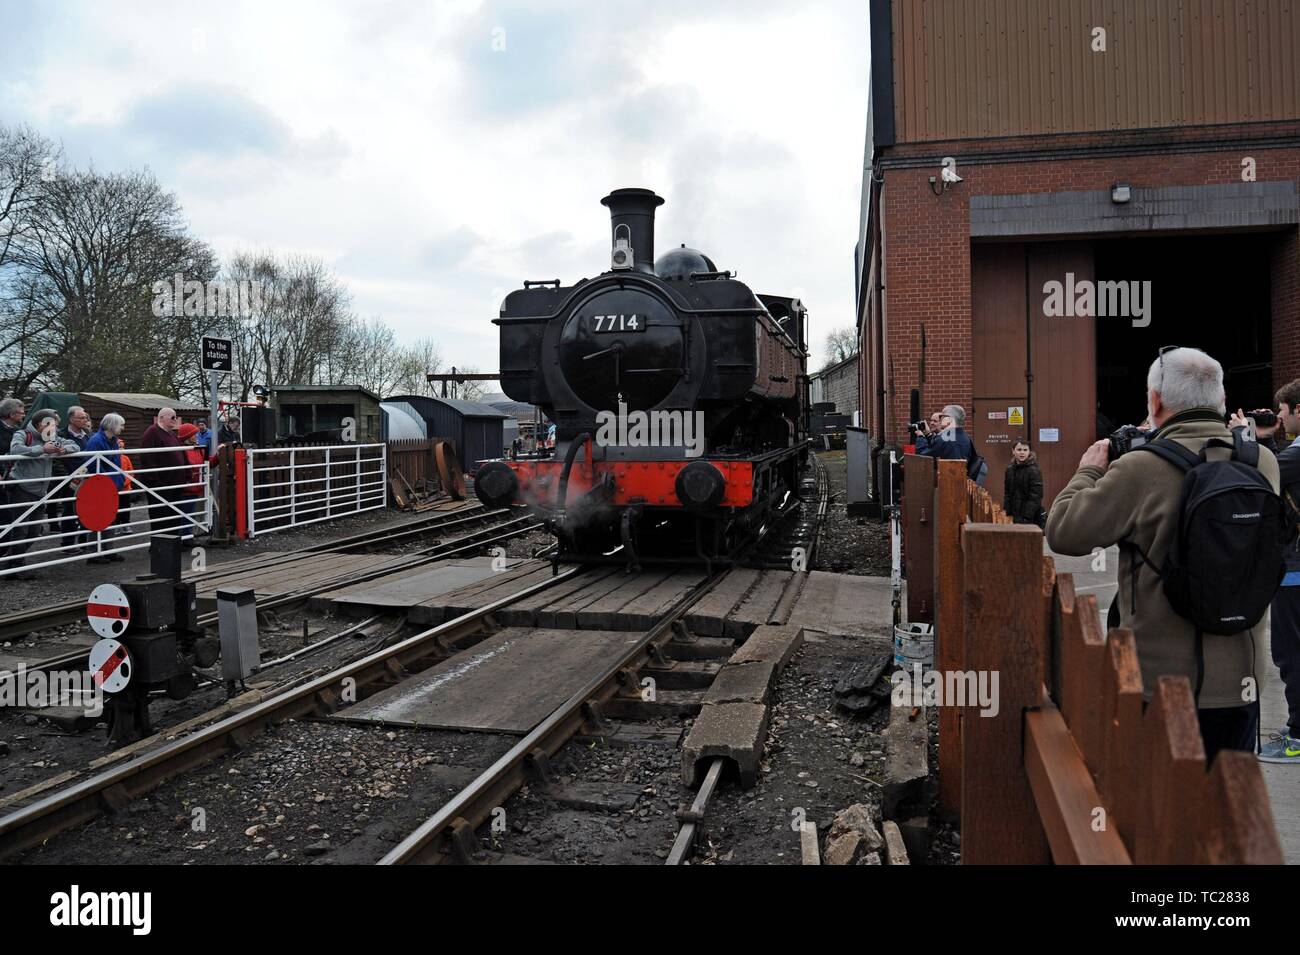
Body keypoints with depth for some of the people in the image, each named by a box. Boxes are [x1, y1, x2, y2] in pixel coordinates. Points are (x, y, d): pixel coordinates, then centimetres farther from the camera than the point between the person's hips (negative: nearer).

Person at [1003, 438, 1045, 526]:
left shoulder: (1034, 470, -9)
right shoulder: (1010, 469, 9)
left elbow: (1035, 497, -13)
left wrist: (1026, 518, -18)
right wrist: (1008, 514, 4)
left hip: (1032, 518, -6)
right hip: (1016, 517, 6)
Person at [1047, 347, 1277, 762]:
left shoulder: (1141, 469, -19)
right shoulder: (1263, 463, -2)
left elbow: (1063, 532, -11)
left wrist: (1089, 471, 5)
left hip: (1160, 682, -4)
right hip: (1240, 681, 5)